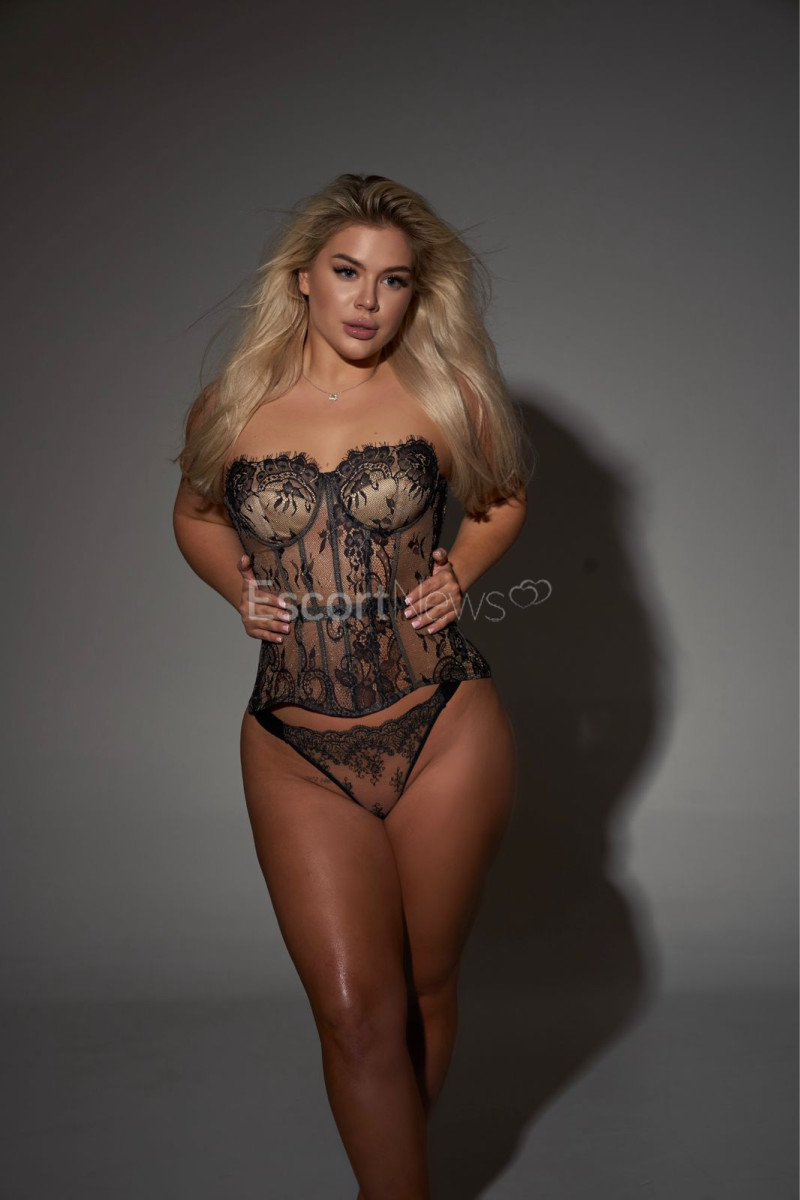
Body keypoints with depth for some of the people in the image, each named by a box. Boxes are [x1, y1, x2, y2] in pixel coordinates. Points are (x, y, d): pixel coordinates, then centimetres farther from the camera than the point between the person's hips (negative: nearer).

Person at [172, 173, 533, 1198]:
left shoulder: (446, 396, -1)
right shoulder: (232, 407, 2)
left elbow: (506, 498, 17)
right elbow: (195, 516, 20)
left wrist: (456, 576, 0)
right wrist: (240, 589, 2)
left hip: (443, 736, 0)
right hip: (296, 754, 0)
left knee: (424, 991, 14)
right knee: (356, 1012, -2)